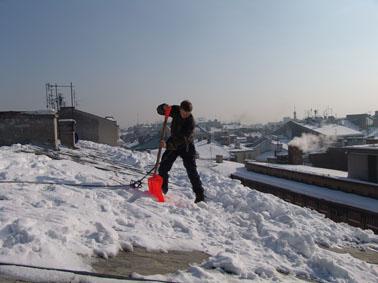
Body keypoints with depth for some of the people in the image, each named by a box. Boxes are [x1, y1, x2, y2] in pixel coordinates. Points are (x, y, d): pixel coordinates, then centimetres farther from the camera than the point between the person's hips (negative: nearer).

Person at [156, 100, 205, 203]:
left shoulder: (191, 122, -30)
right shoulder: (175, 110, -13)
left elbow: (182, 138, -37)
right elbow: (160, 110, -4)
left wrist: (167, 144, -48)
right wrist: (164, 107, -29)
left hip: (186, 146, -5)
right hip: (173, 142, 5)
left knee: (191, 170, -11)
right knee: (163, 167, 2)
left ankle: (200, 194, -4)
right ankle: (162, 189, 20)